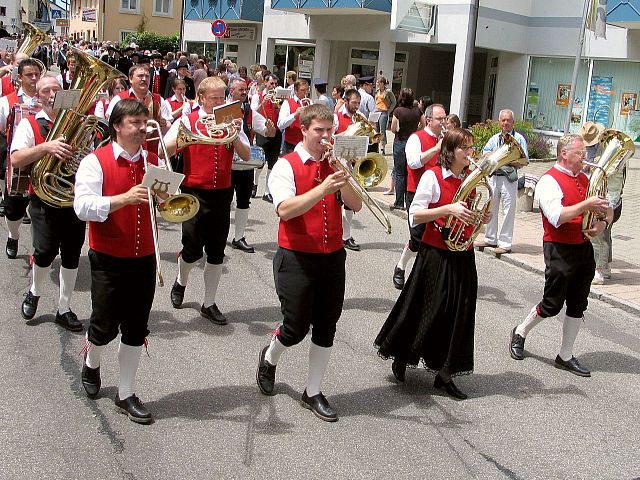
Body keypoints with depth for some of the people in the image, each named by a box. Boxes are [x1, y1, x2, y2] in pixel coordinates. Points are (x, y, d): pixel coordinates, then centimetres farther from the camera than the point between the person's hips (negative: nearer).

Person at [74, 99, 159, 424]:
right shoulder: (96, 162, -9)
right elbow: (83, 207, -20)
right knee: (105, 326, 4)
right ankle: (91, 363, 39)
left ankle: (126, 395, 21)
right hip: (109, 260, -4)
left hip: (144, 259, 4)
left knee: (136, 330, 8)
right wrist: (124, 198, -31)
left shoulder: (153, 161, 7)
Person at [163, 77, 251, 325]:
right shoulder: (188, 121, -2)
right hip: (195, 193, -3)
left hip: (222, 193, 3)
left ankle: (209, 304, 18)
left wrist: (234, 134, -13)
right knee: (193, 248, -1)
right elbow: (164, 151, -11)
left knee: (216, 252, 6)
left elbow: (246, 155, 2)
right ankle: (181, 281, 32)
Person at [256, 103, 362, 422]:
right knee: (296, 327, 0)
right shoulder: (286, 166, -7)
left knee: (326, 327, 8)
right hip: (297, 258, -5)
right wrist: (323, 189, -31)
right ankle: (269, 357, 34)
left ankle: (313, 392, 22)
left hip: (333, 256, 5)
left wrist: (343, 178, -17)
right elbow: (285, 209, -22)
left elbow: (356, 205, -1)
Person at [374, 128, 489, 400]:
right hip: (436, 255, -6)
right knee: (427, 311, 4)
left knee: (458, 315, 8)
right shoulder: (433, 176, -11)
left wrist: (480, 218, -2)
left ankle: (444, 373, 20)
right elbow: (415, 216, -16)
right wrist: (448, 209, -26)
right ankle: (401, 359, 27)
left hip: (463, 257, 6)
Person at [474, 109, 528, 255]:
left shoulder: (519, 138, 0)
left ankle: (505, 243, 0)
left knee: (509, 210, -4)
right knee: (491, 208, 11)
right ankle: (490, 239, 23)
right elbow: (485, 153, 3)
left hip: (509, 178, -5)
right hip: (494, 176, 5)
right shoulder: (495, 138, 15)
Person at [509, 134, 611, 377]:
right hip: (559, 250, -7)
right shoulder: (549, 181, -11)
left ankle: (565, 356, 21)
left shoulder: (584, 179, 13)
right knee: (552, 304, 1)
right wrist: (586, 205, -25)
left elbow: (607, 209, 17)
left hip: (584, 248, 7)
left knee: (578, 305, 10)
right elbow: (557, 217, -25)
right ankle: (520, 332, 27)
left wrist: (603, 222, -3)